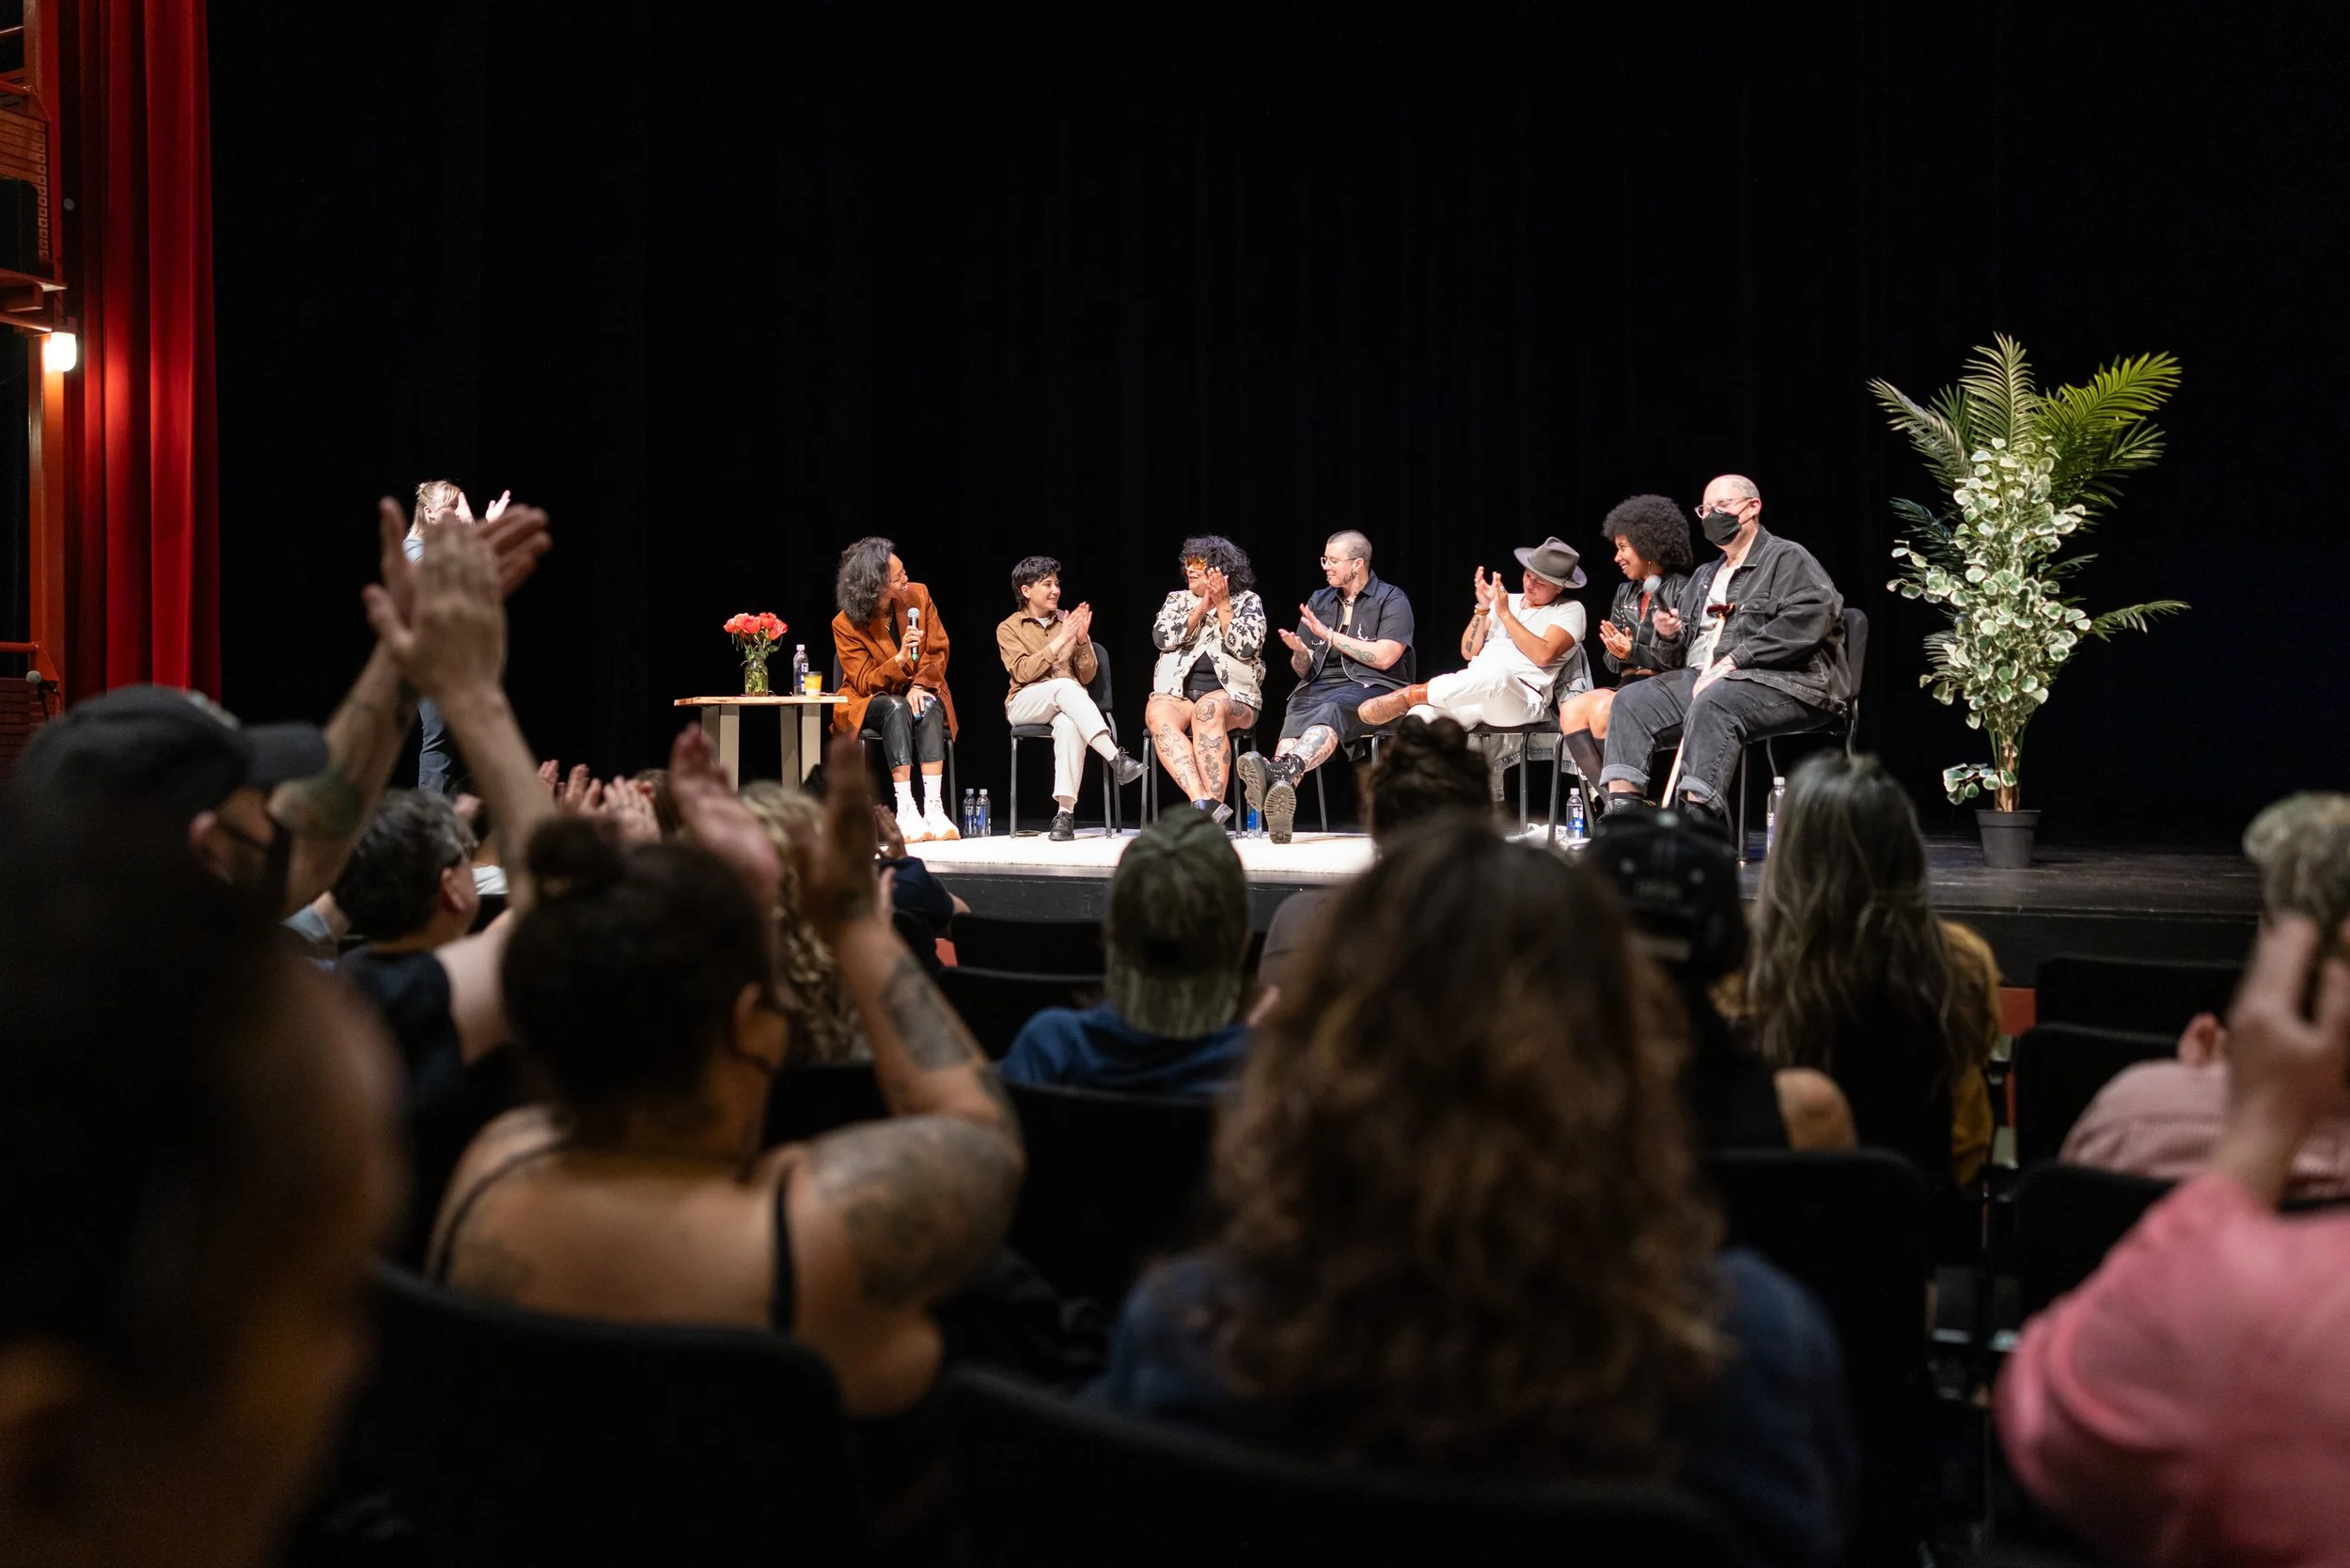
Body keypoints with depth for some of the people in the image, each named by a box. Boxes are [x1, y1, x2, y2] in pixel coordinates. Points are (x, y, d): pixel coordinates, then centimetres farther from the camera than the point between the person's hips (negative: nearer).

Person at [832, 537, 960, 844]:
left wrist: (919, 685, -18)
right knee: (897, 708, -36)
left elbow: (938, 650, 0)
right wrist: (900, 659, -33)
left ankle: (934, 808, -41)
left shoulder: (918, 595, -5)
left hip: (919, 692, 3)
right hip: (869, 704, -2)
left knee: (930, 708, -32)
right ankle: (906, 811, -42)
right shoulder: (846, 624, -14)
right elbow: (865, 683, -15)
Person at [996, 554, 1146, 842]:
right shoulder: (1008, 629, 10)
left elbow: (1087, 677, 11)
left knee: (1069, 725, -37)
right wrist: (1060, 641, -13)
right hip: (1024, 704, -2)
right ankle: (1115, 758, -47)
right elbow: (1023, 672, -8)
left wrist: (1082, 640, -6)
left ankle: (1065, 811, -45)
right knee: (1065, 686, -36)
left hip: (1066, 705, 2)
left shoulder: (1068, 622, 16)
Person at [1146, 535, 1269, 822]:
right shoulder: (1177, 599, 19)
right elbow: (1162, 638, 0)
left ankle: (1209, 806, -42)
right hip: (1178, 693, 2)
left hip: (1231, 696, -2)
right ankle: (1204, 802, -48)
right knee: (1157, 713, -34)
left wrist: (1222, 605, -6)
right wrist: (1202, 607, -3)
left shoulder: (1248, 601, 10)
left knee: (1208, 708, -39)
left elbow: (1247, 647, -7)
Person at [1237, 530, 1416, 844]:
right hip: (1318, 687, 4)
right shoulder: (1318, 602, 22)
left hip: (1371, 689, -4)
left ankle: (1281, 771, -65)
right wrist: (1299, 652, -5)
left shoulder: (1391, 600, 6)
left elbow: (1384, 657, -9)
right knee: (1295, 721, -31)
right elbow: (1303, 670, 20)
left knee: (1331, 711, -38)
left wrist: (1328, 634, -6)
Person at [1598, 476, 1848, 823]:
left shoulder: (1787, 558, 4)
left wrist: (1733, 661, -20)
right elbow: (1679, 659, 31)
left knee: (1711, 703, -36)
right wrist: (1669, 636, 5)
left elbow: (1809, 619, -17)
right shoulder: (1704, 577, 28)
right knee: (1631, 702, -11)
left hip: (1780, 683, -8)